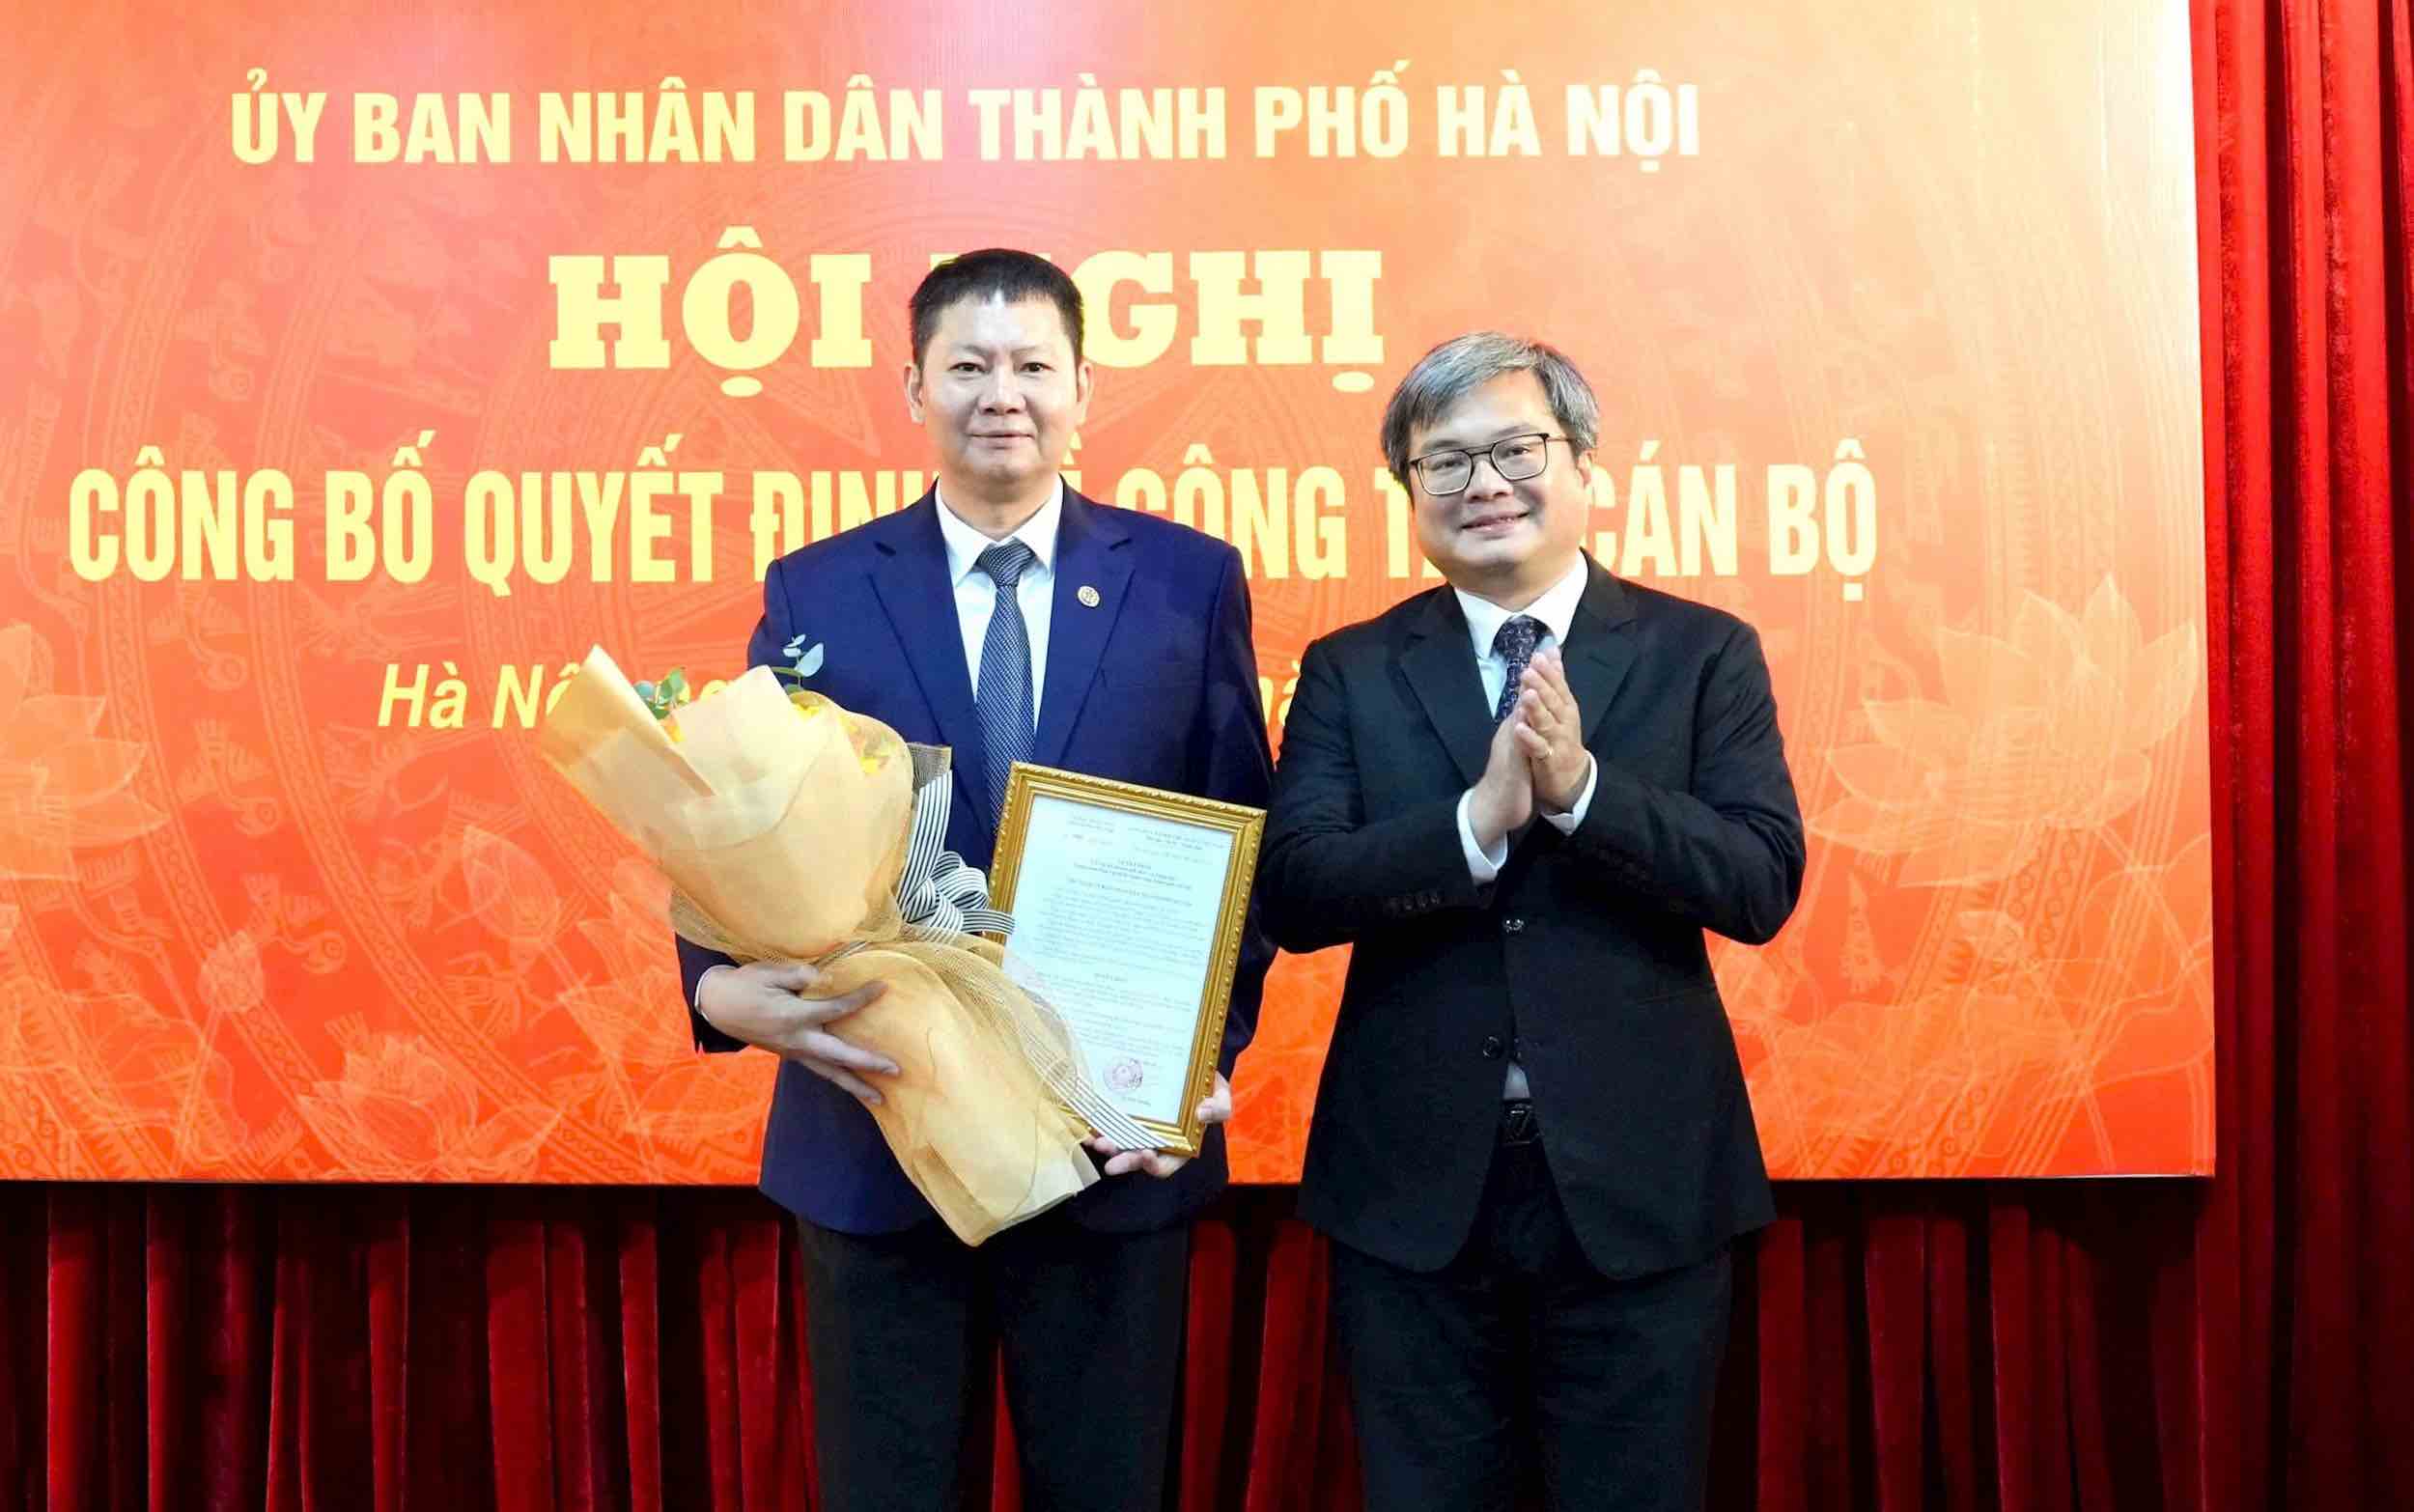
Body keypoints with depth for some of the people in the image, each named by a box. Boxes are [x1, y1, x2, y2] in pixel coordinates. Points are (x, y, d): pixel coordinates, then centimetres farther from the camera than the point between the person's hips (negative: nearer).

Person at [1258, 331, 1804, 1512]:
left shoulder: (1701, 652, 1)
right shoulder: (1350, 670, 3)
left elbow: (1764, 883, -8)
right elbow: (1290, 893, -8)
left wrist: (1580, 788, -21)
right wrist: (1476, 819, -22)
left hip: (1638, 1183, 0)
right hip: (1413, 1187, 1)